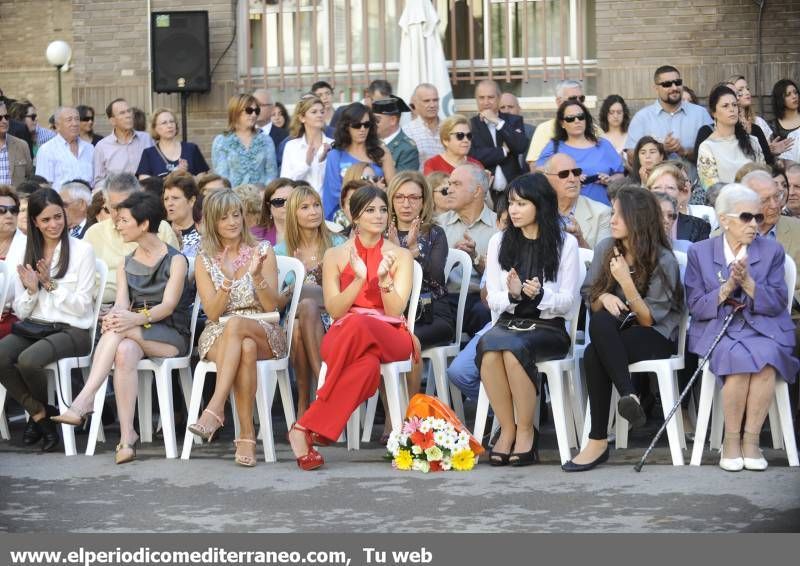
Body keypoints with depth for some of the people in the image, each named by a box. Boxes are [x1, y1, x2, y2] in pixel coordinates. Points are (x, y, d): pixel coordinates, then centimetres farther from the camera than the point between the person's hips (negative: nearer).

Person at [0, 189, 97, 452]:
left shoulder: (82, 250, -3)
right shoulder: (26, 254, 11)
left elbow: (81, 306, -6)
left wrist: (51, 285, -16)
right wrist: (31, 290, -10)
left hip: (71, 330, -4)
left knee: (28, 360, -32)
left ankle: (40, 412, 2)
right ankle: (40, 413, -5)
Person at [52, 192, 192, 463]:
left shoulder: (175, 260, 0)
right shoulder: (125, 265, 17)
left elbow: (168, 305, -14)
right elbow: (122, 303, 1)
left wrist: (135, 320, -33)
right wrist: (115, 316, -25)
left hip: (171, 337, -4)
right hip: (135, 334, 4)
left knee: (120, 330, -33)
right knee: (125, 352, -34)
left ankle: (83, 401, -41)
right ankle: (127, 436, -43)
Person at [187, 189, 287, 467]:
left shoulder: (263, 251, 6)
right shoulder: (204, 261, 9)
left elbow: (272, 305, -1)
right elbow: (213, 312, -1)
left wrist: (257, 275, -18)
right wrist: (228, 279, -19)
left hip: (264, 333, -1)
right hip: (218, 335, 1)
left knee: (235, 325, -38)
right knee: (246, 348, -38)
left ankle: (215, 409, -47)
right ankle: (246, 434, -42)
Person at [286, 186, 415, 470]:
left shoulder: (400, 255, 9)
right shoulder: (335, 255, 10)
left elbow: (395, 312, -1)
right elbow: (334, 310, 0)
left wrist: (384, 278, -18)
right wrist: (359, 279, -14)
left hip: (390, 337, 0)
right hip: (342, 336, 0)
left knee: (359, 325, -39)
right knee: (367, 364, -40)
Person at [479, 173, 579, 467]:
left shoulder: (565, 243, 5)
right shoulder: (499, 242, 13)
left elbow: (568, 301, 1)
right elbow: (493, 300, 8)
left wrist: (540, 294, -19)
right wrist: (512, 294, -15)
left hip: (548, 327, -2)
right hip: (508, 322, 3)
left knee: (513, 349, -36)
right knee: (489, 348, -33)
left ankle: (525, 430, -22)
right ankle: (507, 429, -22)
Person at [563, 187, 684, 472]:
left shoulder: (663, 261, -9)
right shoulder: (606, 249, 5)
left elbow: (648, 319, -10)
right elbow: (591, 303, 12)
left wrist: (626, 282, -22)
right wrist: (604, 298, -12)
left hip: (655, 337, -5)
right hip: (614, 332, 5)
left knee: (593, 355, -33)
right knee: (600, 321, -34)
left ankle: (598, 441, -32)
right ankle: (629, 396, -38)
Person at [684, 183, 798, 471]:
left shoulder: (772, 250, 8)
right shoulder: (700, 252, 6)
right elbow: (696, 307, 1)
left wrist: (748, 282, -14)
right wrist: (727, 288, -14)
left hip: (763, 328, 1)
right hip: (717, 329, -1)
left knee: (765, 358, -33)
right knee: (738, 358, -34)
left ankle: (751, 439, -21)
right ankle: (731, 441, -19)